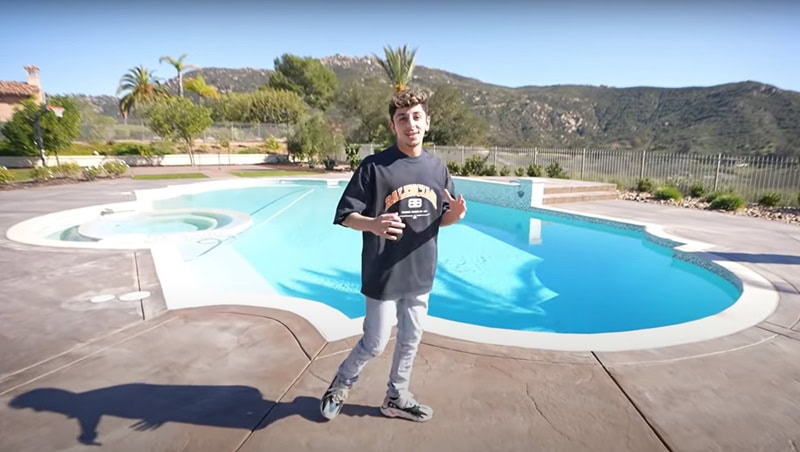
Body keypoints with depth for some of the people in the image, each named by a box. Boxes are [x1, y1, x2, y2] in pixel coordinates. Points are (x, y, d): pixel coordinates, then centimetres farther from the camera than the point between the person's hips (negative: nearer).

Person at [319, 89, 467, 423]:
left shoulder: (437, 167, 3)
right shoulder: (374, 166, -13)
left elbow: (441, 219, 9)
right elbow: (346, 215, -12)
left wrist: (455, 215, -15)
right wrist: (373, 224, -33)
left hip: (420, 274, 5)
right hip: (383, 275, -5)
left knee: (410, 341, 18)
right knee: (375, 344, 7)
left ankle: (396, 398, 41)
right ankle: (341, 383, 38)